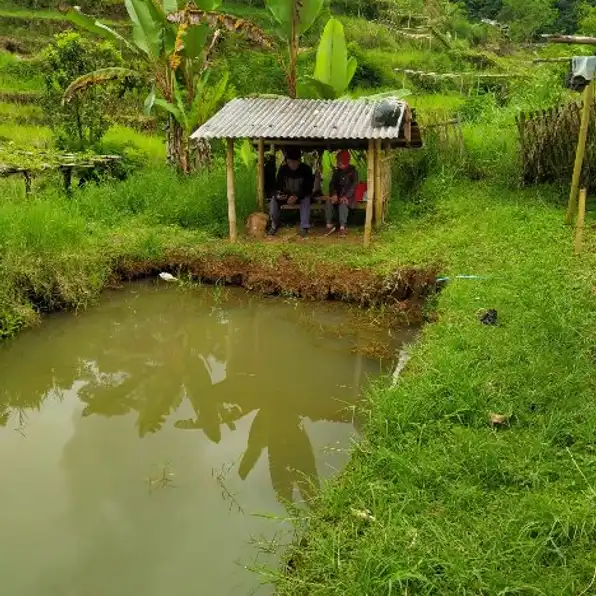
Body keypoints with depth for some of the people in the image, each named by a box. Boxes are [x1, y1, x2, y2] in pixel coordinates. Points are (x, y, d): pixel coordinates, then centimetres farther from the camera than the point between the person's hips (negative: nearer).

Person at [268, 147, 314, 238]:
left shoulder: (306, 169, -18)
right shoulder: (283, 169, -12)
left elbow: (308, 188, -19)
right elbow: (278, 185, -8)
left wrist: (297, 196, -35)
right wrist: (278, 194, -32)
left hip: (301, 195, -2)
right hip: (286, 195, 2)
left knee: (306, 199, -36)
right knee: (274, 199, -26)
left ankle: (304, 227, -32)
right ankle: (274, 225, -9)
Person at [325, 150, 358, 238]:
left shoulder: (352, 171, -3)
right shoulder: (336, 171, 11)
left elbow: (354, 185, -12)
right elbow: (332, 183, 5)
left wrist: (346, 196, -26)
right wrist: (334, 194, -16)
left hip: (348, 196, -4)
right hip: (338, 194, 4)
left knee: (343, 203, -37)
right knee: (328, 202, -26)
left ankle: (343, 227, -37)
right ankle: (329, 225, -21)